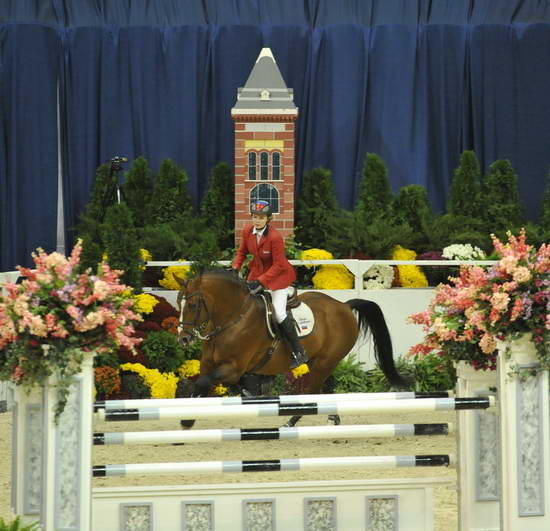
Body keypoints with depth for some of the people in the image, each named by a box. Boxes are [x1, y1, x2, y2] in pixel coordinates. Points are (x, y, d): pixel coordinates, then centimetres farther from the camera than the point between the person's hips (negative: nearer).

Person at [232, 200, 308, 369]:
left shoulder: (275, 237, -28)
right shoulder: (247, 232, -9)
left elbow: (278, 265, -24)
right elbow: (242, 252, 7)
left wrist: (260, 281, -28)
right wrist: (235, 268, -9)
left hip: (278, 274, -7)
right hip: (258, 271, 7)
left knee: (278, 313, -14)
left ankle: (299, 353, -7)